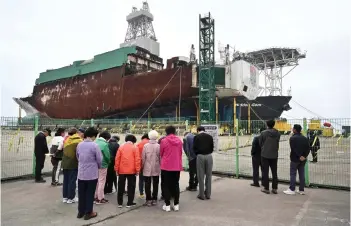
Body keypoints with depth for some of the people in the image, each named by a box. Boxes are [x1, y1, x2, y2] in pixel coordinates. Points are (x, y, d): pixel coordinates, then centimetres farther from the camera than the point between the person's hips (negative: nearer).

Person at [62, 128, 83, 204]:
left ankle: (65, 197, 23)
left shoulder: (66, 140, 6)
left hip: (65, 163, 6)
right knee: (72, 181, 3)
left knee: (66, 180, 14)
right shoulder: (79, 141, -12)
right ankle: (71, 198, 9)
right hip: (73, 164, -6)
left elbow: (64, 151, 14)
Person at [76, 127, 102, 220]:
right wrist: (98, 167, 10)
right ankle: (88, 213, 15)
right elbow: (99, 160, -11)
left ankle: (81, 212, 26)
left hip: (81, 173, 5)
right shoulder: (95, 145, -16)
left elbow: (77, 157, 12)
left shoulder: (79, 145, 1)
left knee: (81, 193, 15)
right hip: (92, 174, -5)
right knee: (90, 194, 6)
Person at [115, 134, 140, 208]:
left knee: (121, 187, 12)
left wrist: (116, 169, 8)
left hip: (121, 170, 3)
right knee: (131, 187, 7)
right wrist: (137, 170, -5)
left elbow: (117, 159, 1)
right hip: (132, 171, -3)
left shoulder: (121, 147, 4)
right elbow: (137, 159, -10)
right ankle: (129, 203, 11)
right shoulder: (135, 147, -4)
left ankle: (120, 203, 19)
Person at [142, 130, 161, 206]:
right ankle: (154, 199, 15)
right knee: (155, 184, 11)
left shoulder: (145, 146, -7)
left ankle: (148, 200, 10)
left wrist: (142, 167, 9)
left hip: (147, 168, 0)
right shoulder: (159, 146, -7)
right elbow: (160, 158, -4)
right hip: (156, 168, 1)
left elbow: (143, 158, -4)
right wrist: (160, 166, 10)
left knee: (147, 184, 7)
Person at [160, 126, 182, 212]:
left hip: (166, 166, -3)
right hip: (177, 166, 3)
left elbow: (161, 154, 2)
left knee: (166, 185, 8)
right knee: (176, 185, 13)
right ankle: (176, 204, 18)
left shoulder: (164, 141, -9)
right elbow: (180, 153, 8)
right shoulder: (179, 141, 0)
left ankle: (167, 205, 11)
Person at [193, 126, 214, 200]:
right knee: (208, 175, 9)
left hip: (200, 156, -2)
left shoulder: (196, 137, 2)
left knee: (201, 176, 4)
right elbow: (212, 147, 9)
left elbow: (195, 148, 0)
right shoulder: (210, 137, 9)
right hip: (209, 156, 2)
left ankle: (201, 195, 8)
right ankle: (208, 194, 15)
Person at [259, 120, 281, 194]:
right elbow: (277, 143, 3)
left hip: (265, 155, -3)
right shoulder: (278, 133, -3)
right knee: (274, 172, 13)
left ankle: (266, 188, 9)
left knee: (265, 172, 5)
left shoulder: (263, 133, -11)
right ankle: (274, 188, 17)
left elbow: (260, 143, -1)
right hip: (274, 155, 3)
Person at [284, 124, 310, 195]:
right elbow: (308, 148, 4)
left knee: (293, 174, -1)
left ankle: (292, 189, -1)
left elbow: (294, 149, -20)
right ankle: (302, 190, 14)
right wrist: (304, 156, -4)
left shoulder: (292, 138, -11)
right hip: (303, 159, 6)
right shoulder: (304, 138, 9)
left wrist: (300, 156, -16)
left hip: (295, 159, -6)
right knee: (302, 174, 10)